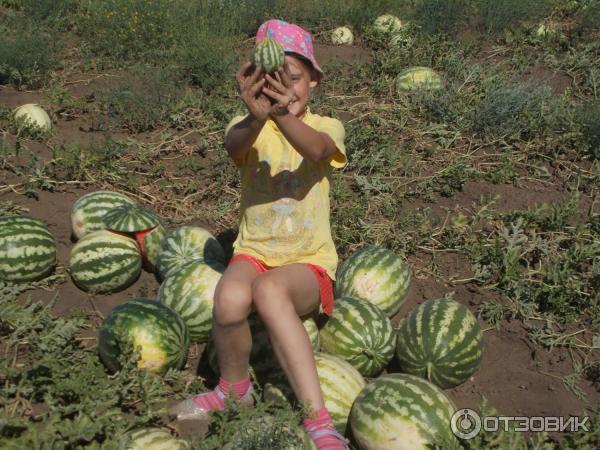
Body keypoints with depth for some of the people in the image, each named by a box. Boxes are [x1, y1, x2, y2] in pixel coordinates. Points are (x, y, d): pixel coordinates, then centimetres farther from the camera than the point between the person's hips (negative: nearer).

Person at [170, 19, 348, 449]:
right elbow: (235, 146, -27)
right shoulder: (248, 126, 0)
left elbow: (316, 149, -28)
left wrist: (284, 117, -50)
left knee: (271, 289, -36)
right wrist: (257, 118, -51)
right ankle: (234, 387, -2)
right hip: (255, 251, 2)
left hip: (309, 261, -1)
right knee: (229, 297, -33)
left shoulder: (326, 127, -2)